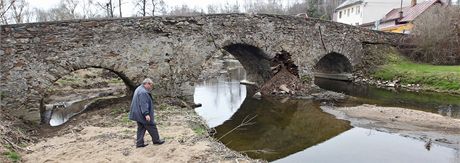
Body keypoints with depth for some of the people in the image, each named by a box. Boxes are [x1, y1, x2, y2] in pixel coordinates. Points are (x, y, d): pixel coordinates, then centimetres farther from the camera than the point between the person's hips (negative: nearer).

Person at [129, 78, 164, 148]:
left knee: (141, 128, 14)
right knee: (152, 127, 4)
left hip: (138, 114, 10)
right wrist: (146, 114, -28)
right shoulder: (143, 92, -21)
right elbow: (143, 104, -27)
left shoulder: (139, 89, 14)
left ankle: (139, 143, 18)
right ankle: (156, 140, 17)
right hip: (142, 115, -10)